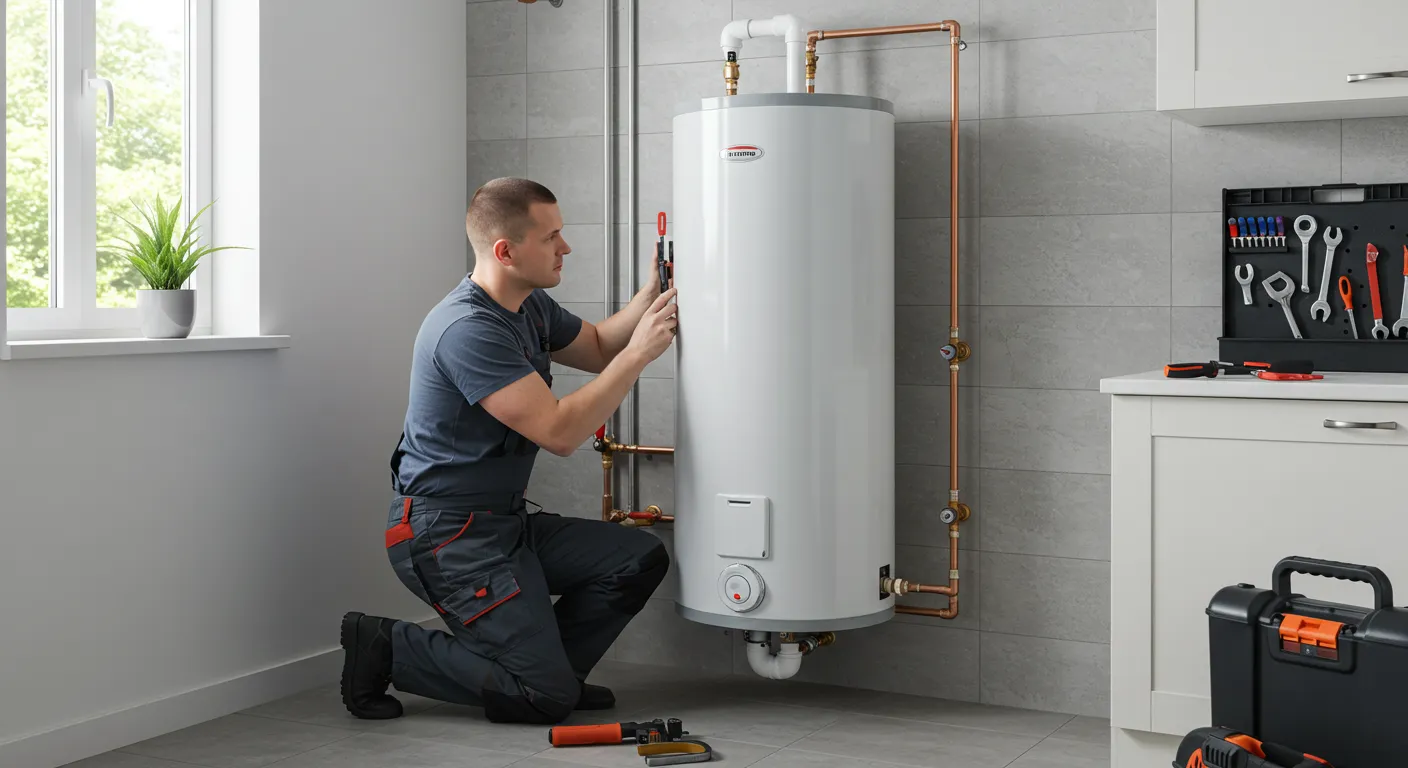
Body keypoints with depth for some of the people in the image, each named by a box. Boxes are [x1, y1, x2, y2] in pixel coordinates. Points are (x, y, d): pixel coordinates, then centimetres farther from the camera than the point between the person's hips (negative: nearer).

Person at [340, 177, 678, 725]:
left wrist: (651, 295, 7)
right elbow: (559, 432, -27)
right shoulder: (468, 328, -24)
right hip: (448, 535, -10)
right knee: (547, 699, -11)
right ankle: (386, 648, 1)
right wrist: (640, 352, -21)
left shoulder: (530, 305, 8)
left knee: (640, 558, 0)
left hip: (507, 521, 10)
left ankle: (548, 666, 13)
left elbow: (597, 348, 25)